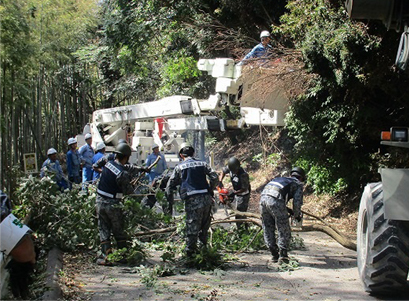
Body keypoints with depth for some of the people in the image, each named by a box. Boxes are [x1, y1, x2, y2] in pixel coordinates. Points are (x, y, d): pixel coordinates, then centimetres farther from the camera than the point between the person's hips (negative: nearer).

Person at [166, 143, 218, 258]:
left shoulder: (179, 167, 5)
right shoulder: (202, 164, 11)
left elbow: (170, 184, 8)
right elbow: (215, 177, 4)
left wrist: (168, 196, 26)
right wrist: (210, 190, 16)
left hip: (192, 201, -3)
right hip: (206, 198, 3)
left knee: (192, 226, 3)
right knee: (205, 225, 19)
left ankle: (190, 250, 6)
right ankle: (204, 247, 28)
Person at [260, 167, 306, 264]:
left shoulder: (282, 178, 35)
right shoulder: (298, 184, 19)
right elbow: (297, 202, 8)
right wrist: (296, 216, 25)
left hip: (263, 197, 6)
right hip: (275, 200, -6)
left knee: (268, 230, 16)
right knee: (284, 231, 8)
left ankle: (275, 255, 21)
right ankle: (282, 256, 6)